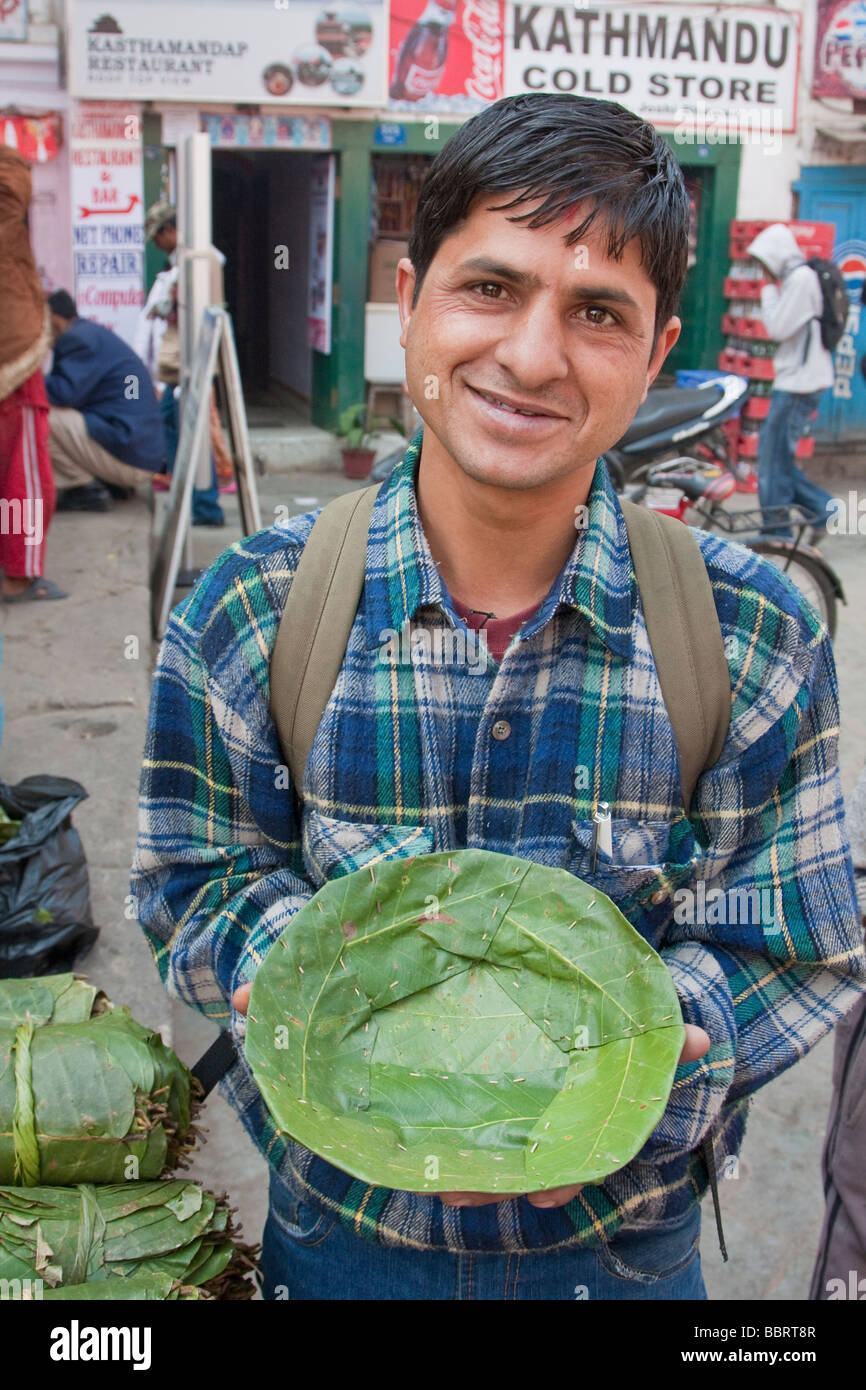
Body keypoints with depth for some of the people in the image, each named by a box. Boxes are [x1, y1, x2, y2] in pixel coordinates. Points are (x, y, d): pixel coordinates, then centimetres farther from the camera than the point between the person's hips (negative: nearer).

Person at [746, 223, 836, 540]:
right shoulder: (796, 277, 17)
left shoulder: (801, 278, -14)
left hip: (799, 383, -10)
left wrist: (769, 293, -4)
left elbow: (778, 328, -15)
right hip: (798, 380, 10)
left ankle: (777, 531, 0)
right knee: (775, 452, 12)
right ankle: (823, 508, 14)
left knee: (774, 456, -6)